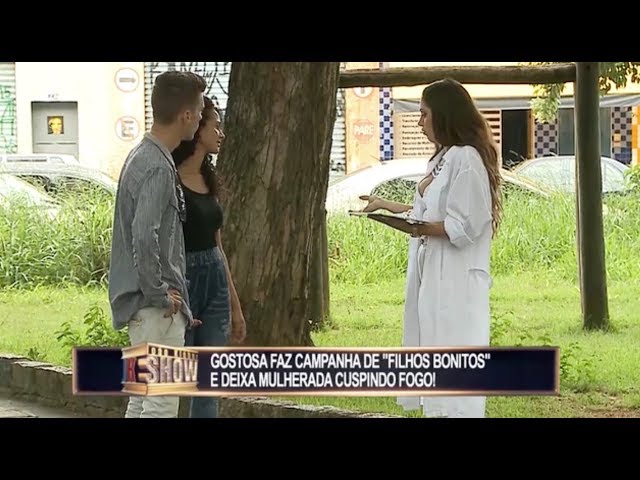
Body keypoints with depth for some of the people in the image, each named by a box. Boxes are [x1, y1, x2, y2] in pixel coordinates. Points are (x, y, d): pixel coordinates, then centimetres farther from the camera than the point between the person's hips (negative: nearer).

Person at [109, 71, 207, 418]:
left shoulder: (143, 156, 13)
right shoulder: (157, 168, -19)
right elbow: (144, 239, -29)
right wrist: (159, 294, -17)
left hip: (145, 306, 10)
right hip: (157, 309, -10)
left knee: (143, 399, 15)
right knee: (161, 403, -7)